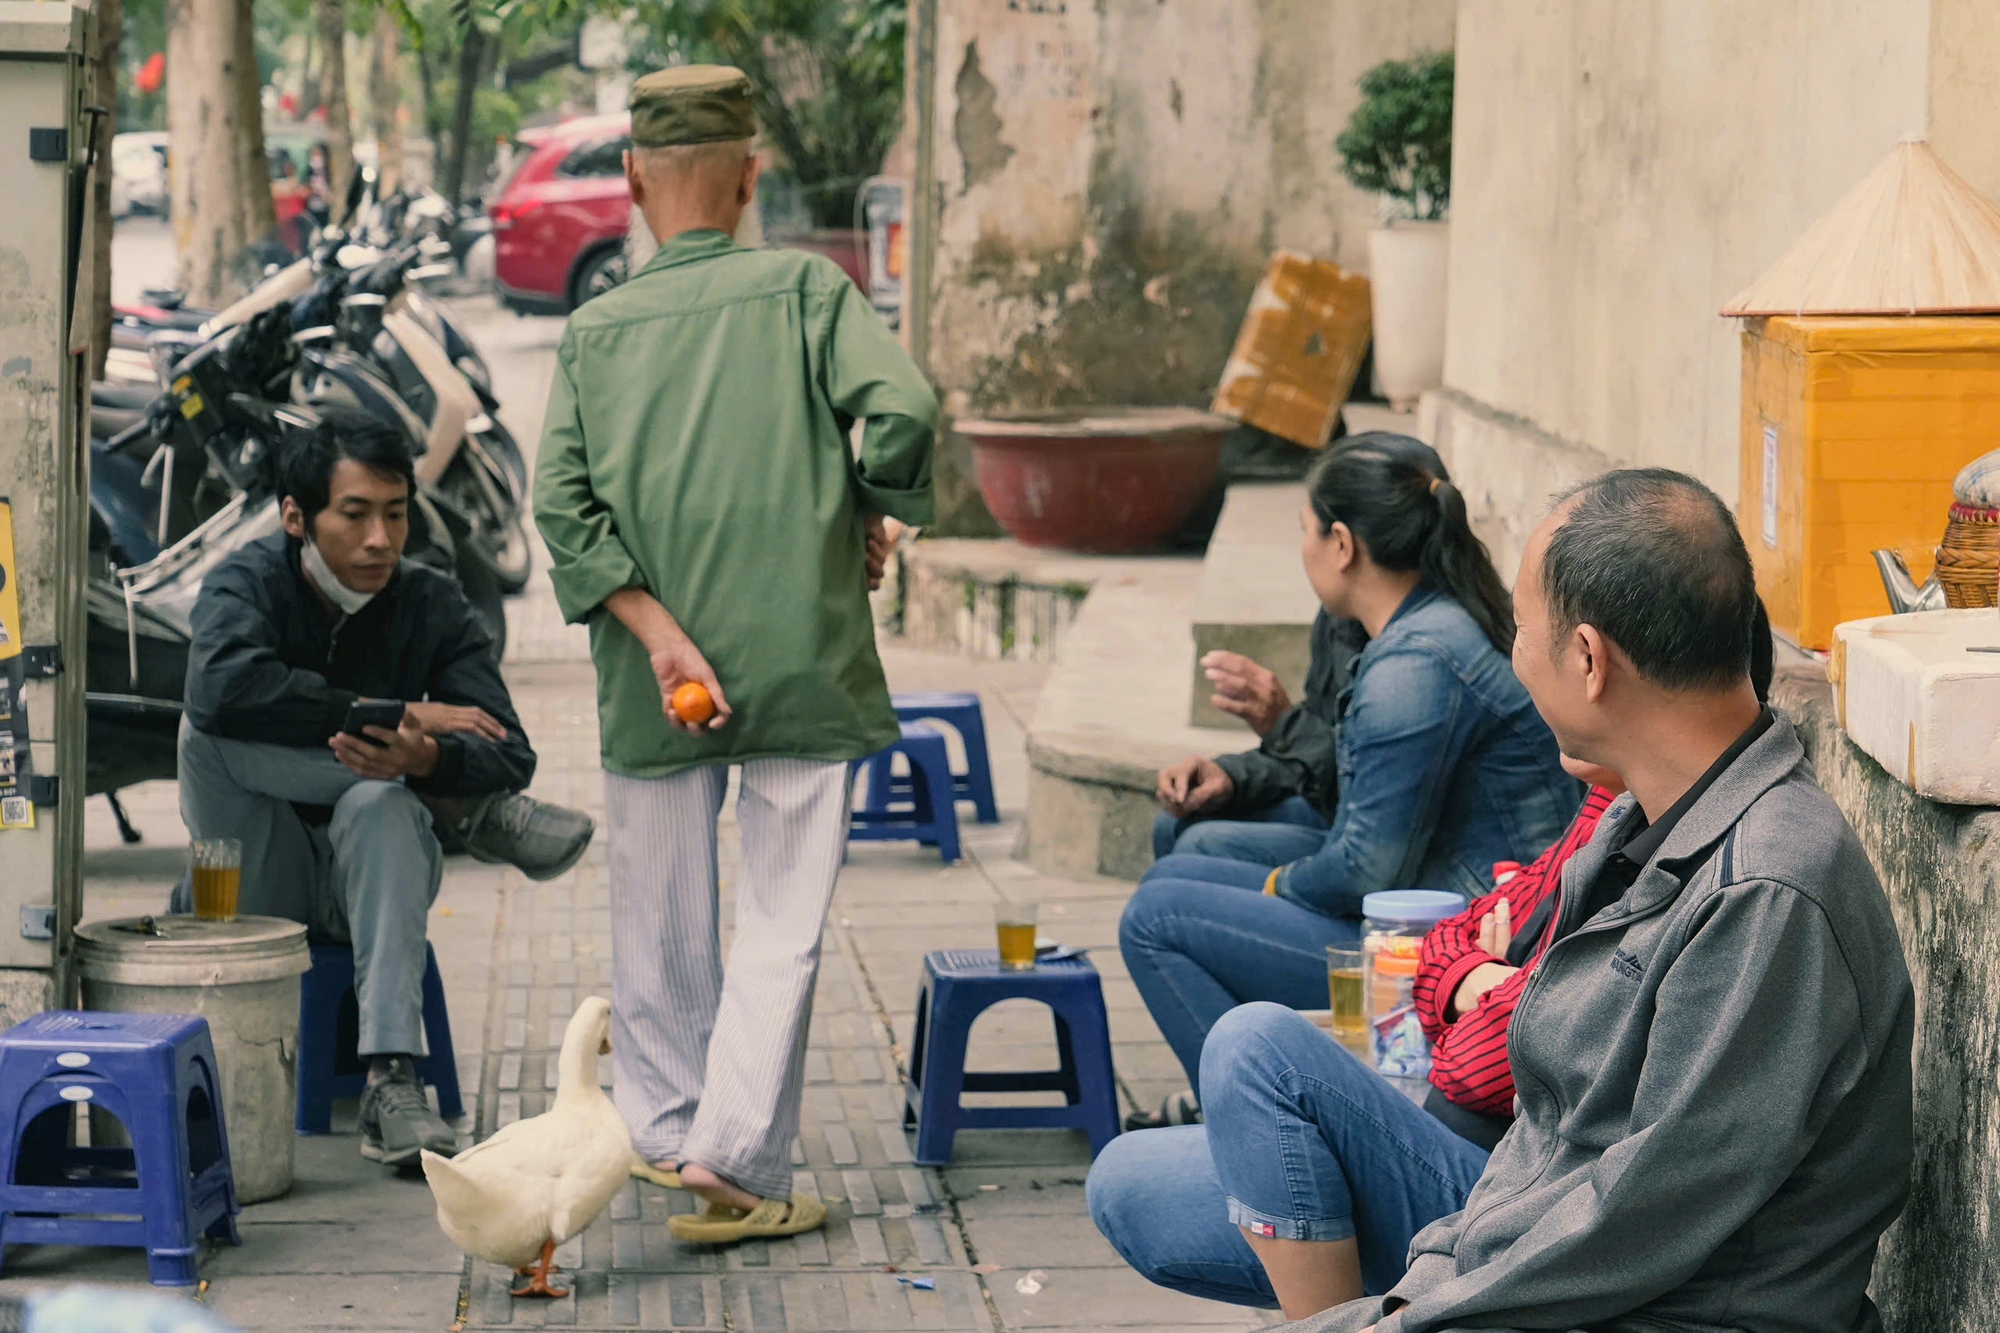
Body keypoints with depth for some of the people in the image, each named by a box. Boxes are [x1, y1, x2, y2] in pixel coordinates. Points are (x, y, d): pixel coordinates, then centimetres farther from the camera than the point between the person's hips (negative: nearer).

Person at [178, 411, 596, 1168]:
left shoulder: (434, 609, -2)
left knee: (381, 804, -34)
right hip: (257, 891, 0)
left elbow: (509, 758, -15)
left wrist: (427, 758, -39)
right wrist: (399, 714, -28)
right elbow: (221, 688, -30)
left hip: (369, 880, 0)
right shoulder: (247, 585, -6)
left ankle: (392, 1086, -42)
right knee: (208, 735, -25)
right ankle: (467, 816, -20)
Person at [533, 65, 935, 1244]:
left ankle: (668, 1130, 29)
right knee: (783, 921, 1)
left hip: (656, 685, 3)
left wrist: (661, 635, -9)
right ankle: (738, 1162, -7)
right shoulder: (806, 289, -2)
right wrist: (875, 513, 2)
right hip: (803, 659, -3)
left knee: (664, 920, 17)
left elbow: (562, 503, -6)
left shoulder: (596, 330, 4)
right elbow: (902, 407, -16)